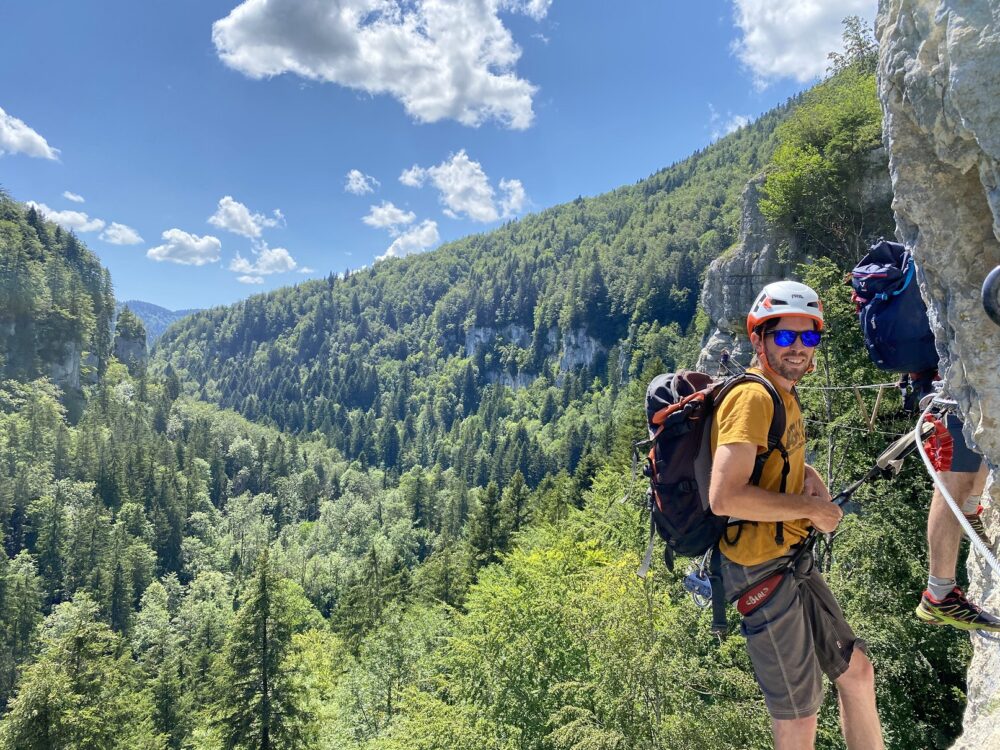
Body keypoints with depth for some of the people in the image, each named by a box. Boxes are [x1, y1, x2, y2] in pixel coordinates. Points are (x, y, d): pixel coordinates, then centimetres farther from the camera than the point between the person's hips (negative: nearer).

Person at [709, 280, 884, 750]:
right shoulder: (753, 397, -22)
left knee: (856, 672, 22)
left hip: (793, 561, 9)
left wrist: (811, 477, 4)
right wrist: (812, 509, -20)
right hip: (761, 569, -9)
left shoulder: (785, 396, 10)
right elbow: (724, 497, -32)